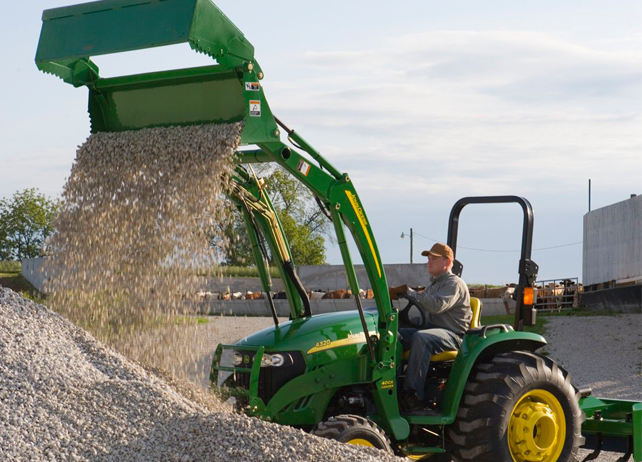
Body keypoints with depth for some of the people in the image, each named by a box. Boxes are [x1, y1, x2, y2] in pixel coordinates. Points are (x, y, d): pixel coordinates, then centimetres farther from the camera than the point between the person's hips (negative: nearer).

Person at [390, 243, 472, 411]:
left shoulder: (455, 283, -6)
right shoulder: (433, 283, 23)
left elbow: (437, 305, -24)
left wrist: (408, 292, -22)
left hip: (453, 335, -8)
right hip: (430, 329, 8)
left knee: (421, 338, -39)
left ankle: (413, 394, -40)